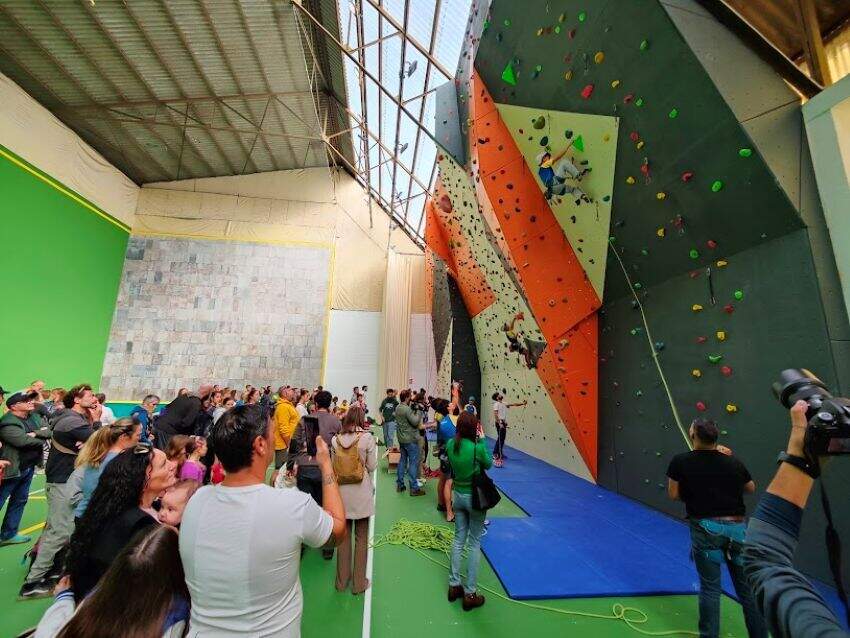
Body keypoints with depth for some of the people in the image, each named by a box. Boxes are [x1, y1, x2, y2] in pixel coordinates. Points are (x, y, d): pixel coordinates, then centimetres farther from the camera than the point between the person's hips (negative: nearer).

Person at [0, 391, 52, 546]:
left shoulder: (34, 416, 5)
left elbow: (50, 431, -3)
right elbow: (24, 441, -25)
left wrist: (35, 433, -20)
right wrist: (41, 437, -9)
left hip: (29, 467, 8)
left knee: (19, 501, 17)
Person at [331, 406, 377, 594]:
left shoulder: (336, 439, -6)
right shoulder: (367, 438, -15)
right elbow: (372, 466, -9)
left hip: (342, 491, 3)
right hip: (361, 492, -3)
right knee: (361, 539, 13)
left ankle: (342, 580, 33)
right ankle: (359, 583, 26)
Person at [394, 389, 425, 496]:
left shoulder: (397, 407, 5)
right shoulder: (407, 409, -23)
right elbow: (415, 422, -25)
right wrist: (419, 411, -15)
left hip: (402, 439, 9)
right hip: (411, 439, -9)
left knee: (403, 460, 17)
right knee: (413, 463, -1)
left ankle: (400, 484, 25)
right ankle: (414, 488, 5)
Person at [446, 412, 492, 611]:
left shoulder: (450, 444, -11)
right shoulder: (477, 448, -25)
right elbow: (488, 464, -5)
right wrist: (482, 440, -6)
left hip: (457, 495, 5)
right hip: (474, 497, -5)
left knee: (459, 540, 19)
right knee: (474, 543, 11)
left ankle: (454, 586, 32)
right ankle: (470, 593, 22)